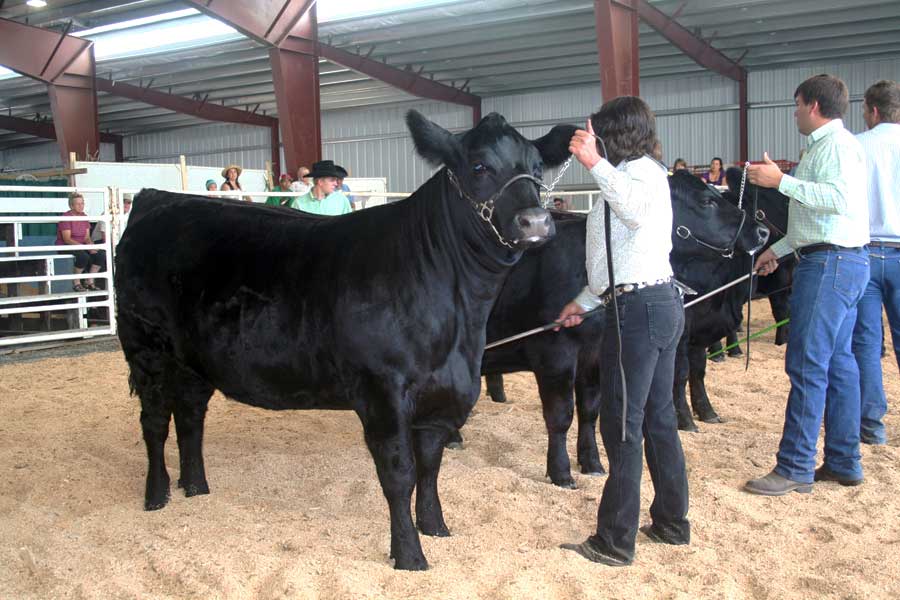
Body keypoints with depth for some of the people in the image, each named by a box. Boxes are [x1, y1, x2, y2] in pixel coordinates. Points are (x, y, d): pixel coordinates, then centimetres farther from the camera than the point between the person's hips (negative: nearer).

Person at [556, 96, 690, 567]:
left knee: (622, 424, -5)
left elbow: (633, 210, -34)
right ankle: (672, 522, 26)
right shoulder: (641, 172, 23)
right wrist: (585, 301, 28)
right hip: (661, 302, 10)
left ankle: (615, 543, 2)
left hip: (639, 309, -10)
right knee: (658, 418, 16)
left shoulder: (640, 169, -8)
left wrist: (594, 162, -39)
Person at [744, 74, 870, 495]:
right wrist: (778, 249, 29)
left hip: (830, 264, -11)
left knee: (807, 366, -9)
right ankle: (844, 463, 19)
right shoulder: (827, 145, 21)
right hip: (839, 262, 11)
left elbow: (839, 198, -27)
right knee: (838, 363, 12)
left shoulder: (836, 144, -11)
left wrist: (782, 181, -24)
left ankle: (795, 469, -4)